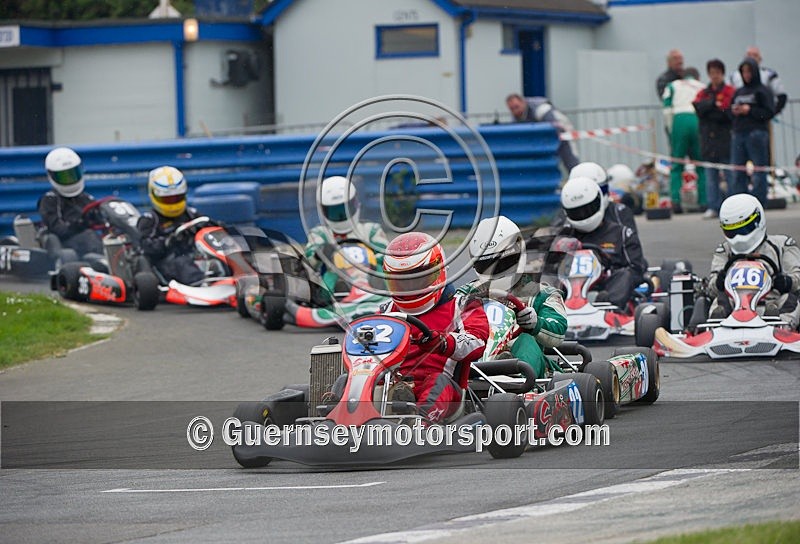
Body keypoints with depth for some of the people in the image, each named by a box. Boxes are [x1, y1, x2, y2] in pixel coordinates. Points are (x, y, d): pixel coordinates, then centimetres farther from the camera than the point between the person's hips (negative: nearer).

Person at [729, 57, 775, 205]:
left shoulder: (763, 91, 2)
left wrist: (750, 110, -10)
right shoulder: (738, 92, 19)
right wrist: (733, 111, 0)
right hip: (738, 135, 5)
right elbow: (730, 113, 22)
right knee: (738, 175, 1)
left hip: (757, 133, -5)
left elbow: (770, 112, -5)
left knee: (758, 175, -4)